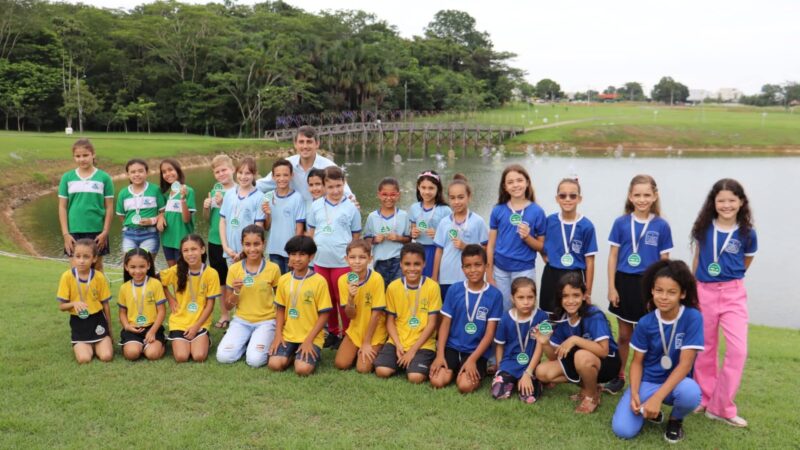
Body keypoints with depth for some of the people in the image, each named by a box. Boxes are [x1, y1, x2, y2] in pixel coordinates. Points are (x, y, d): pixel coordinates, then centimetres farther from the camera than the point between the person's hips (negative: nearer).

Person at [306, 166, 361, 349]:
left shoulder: (351, 207, -3)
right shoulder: (316, 206, 4)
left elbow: (356, 237, 2)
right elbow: (311, 233, 11)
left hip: (342, 262, -3)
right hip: (320, 261, 4)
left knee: (343, 300, 6)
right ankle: (333, 332, 30)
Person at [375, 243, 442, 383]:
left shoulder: (432, 287, -8)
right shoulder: (393, 287, 0)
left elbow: (431, 323, -7)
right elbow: (390, 321, 4)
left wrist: (413, 349, -12)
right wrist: (398, 345, -11)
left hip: (422, 343, -2)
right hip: (398, 341, 3)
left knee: (415, 377, -24)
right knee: (382, 371, -19)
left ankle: (423, 362, 9)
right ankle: (401, 361, 11)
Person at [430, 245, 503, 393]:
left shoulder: (495, 295, -5)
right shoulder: (454, 290, 0)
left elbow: (490, 333, -6)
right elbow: (445, 324, 2)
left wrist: (472, 360, -15)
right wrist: (440, 355, -9)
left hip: (477, 351, -2)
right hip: (452, 347, 2)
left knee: (465, 386, -25)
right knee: (437, 381, -19)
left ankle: (479, 372, 8)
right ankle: (455, 369, 13)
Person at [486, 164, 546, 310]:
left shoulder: (537, 211, -5)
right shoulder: (498, 210, -1)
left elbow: (541, 246, 2)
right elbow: (491, 245, 2)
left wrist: (527, 237, -17)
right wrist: (489, 275, 1)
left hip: (525, 270, -1)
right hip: (500, 270, 1)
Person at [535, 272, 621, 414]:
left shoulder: (594, 316, -24)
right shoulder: (561, 320, -7)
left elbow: (603, 350, -33)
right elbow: (555, 357, -3)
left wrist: (575, 340, -37)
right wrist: (545, 343, -24)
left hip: (607, 362, -6)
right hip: (581, 364, 6)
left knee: (582, 356, -38)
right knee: (542, 372, -9)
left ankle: (592, 396, -9)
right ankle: (588, 386, 7)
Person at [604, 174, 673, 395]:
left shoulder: (661, 226, -4)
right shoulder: (621, 223, -2)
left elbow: (664, 262, 1)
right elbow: (613, 256, 1)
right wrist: (612, 287, -3)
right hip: (624, 282, 1)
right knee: (624, 335, 13)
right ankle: (619, 377, 26)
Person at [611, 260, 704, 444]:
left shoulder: (693, 318, -16)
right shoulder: (645, 323, -8)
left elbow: (685, 364, -20)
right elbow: (637, 362, 1)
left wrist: (657, 397, -28)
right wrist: (634, 394, -17)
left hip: (676, 382, -1)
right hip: (647, 382, 1)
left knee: (691, 392, -38)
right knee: (622, 430, -21)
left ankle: (675, 420, -1)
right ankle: (648, 410, 14)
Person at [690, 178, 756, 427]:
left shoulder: (747, 233, -5)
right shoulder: (703, 228, -2)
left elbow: (745, 264, 12)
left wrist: (729, 278, 12)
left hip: (733, 294, -1)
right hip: (704, 292, 1)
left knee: (738, 349, -10)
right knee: (705, 348, 11)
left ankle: (721, 406, 2)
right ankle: (705, 398, 27)